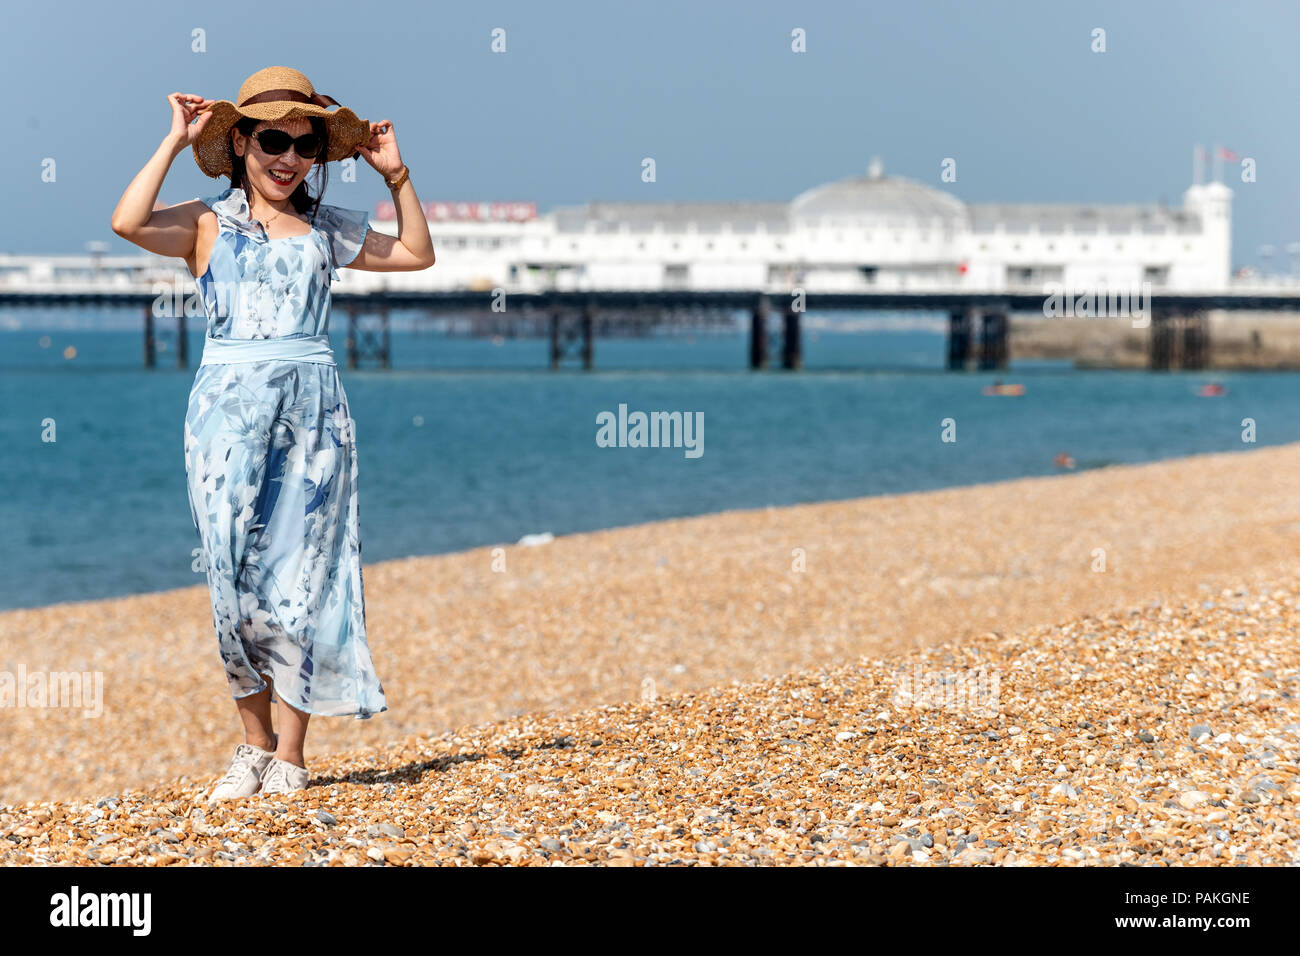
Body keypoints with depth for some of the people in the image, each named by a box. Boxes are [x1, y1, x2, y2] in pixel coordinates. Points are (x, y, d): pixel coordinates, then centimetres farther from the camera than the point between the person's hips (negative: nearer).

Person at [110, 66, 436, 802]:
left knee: (301, 576, -1)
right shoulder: (207, 224, 4)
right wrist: (174, 142, -11)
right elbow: (129, 223, -15)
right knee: (237, 577, -1)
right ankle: (255, 744, 13)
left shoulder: (328, 230, 14)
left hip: (313, 408, 2)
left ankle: (290, 753, 5)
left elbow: (418, 253, 20)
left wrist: (397, 175, 12)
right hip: (230, 408, -2)